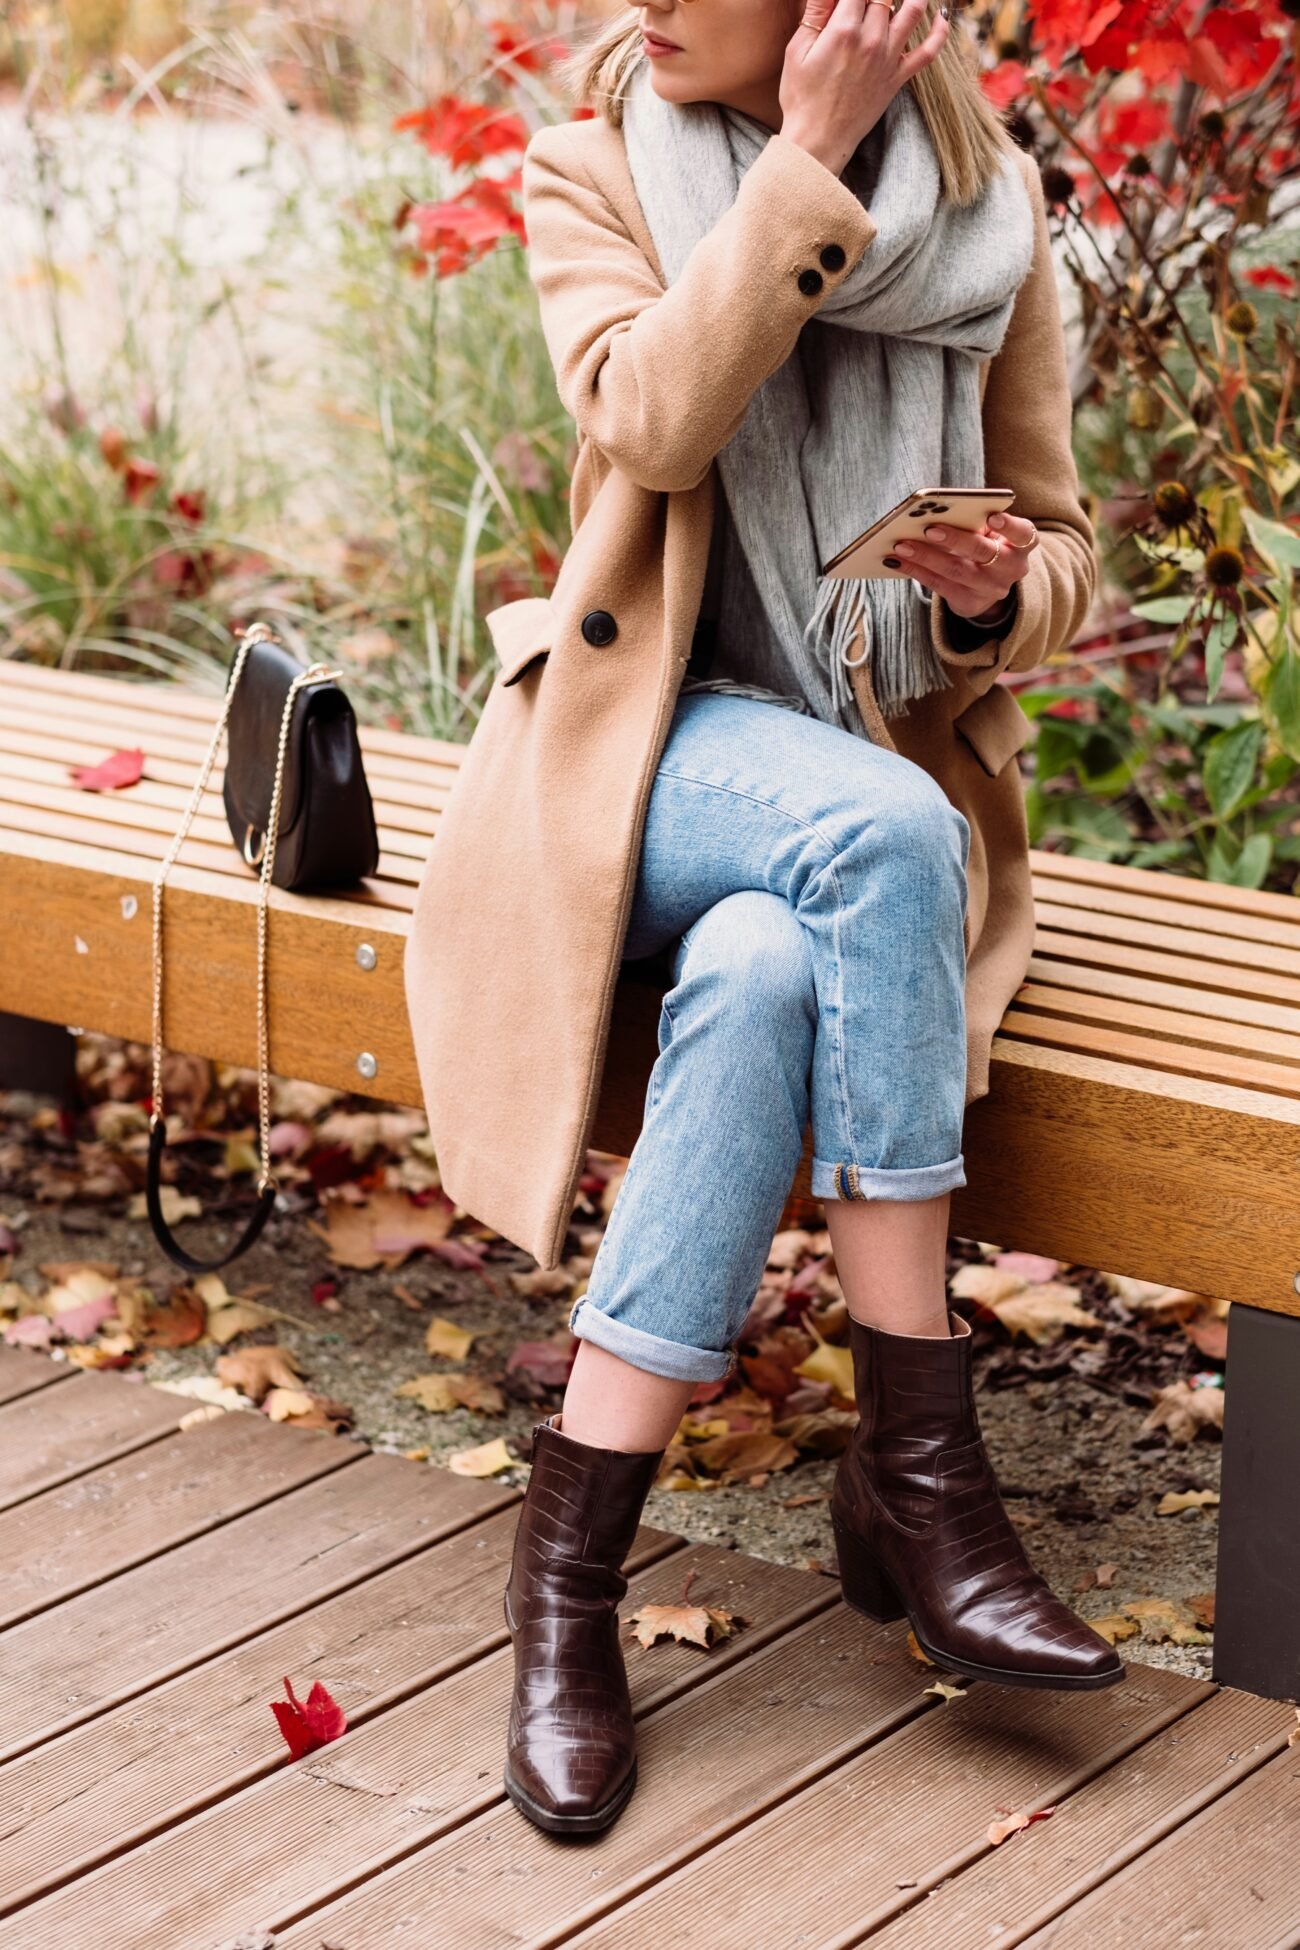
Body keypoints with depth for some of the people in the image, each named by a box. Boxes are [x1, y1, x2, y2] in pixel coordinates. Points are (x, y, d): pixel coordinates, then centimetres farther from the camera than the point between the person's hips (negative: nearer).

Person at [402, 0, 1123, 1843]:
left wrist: (1000, 585, -13)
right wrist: (811, 155, -21)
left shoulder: (990, 204, 3)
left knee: (763, 973, -34)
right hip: (655, 750, -1)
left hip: (897, 779, 2)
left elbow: (1061, 547, 10)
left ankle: (574, 1560, -25)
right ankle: (921, 1465, -28)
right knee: (880, 833, -35)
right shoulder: (598, 164, 1)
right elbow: (652, 423, -19)